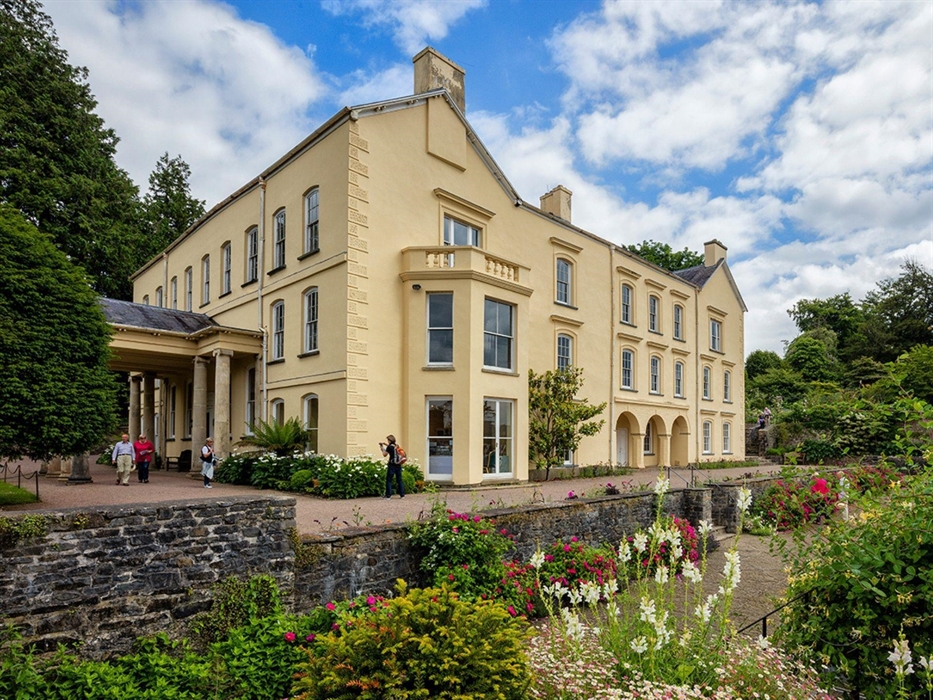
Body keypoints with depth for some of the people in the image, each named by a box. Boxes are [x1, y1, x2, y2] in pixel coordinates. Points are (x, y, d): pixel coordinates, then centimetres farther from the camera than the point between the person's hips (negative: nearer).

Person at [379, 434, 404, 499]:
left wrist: (382, 448, 10)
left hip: (392, 465, -6)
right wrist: (386, 445, 30)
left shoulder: (389, 447, -9)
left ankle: (388, 495, 3)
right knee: (399, 480, 10)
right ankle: (402, 494, 9)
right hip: (398, 465, 6)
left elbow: (385, 454, -3)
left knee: (389, 480, 4)